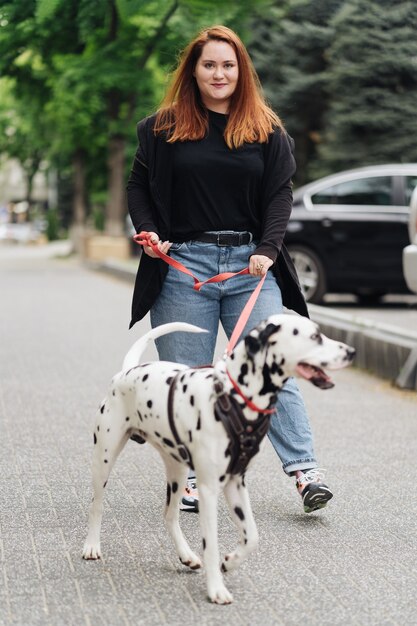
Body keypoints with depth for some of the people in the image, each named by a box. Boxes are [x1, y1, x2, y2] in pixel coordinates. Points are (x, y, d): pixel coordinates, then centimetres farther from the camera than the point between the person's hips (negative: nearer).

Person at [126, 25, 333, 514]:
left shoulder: (267, 130, 9)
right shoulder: (162, 128, 8)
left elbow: (279, 194, 5)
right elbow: (138, 187, 12)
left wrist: (268, 249, -9)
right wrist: (150, 234, -5)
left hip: (250, 264, 0)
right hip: (182, 264, 0)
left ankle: (303, 470, -5)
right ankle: (190, 479, 10)